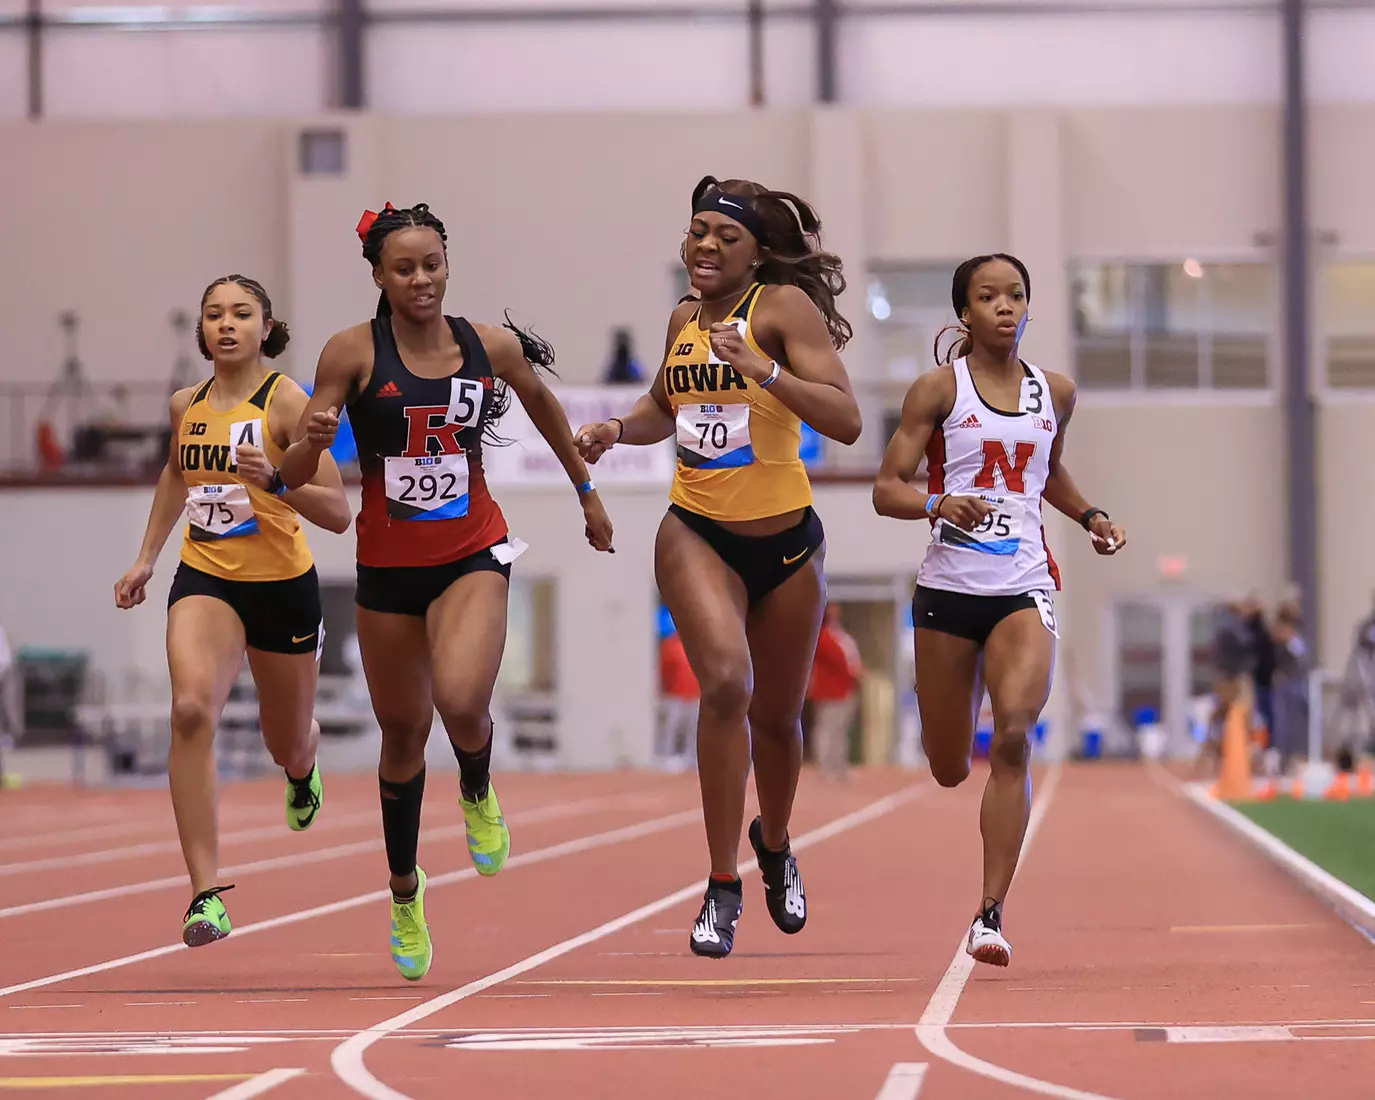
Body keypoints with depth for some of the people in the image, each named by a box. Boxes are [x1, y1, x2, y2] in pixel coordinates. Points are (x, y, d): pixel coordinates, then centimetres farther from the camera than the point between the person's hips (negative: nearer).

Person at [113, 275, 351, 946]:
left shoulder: (286, 402, -12)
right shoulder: (186, 406, 2)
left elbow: (338, 513, -16)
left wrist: (274, 480, -32)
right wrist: (146, 558, 22)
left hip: (283, 584, -2)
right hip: (205, 578, 2)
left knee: (288, 747, 15)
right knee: (191, 709, -27)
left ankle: (303, 769, 59)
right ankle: (205, 894, -29)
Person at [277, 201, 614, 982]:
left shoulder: (493, 347, -4)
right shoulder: (354, 352, -10)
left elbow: (544, 406, 18)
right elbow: (295, 477, -9)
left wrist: (587, 490, 27)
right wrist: (310, 442, -32)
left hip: (473, 555, -1)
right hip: (388, 565, 1)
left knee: (460, 701, -26)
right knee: (402, 733, 13)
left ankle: (478, 794, 10)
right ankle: (405, 890, 36)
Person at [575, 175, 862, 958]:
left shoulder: (784, 306, -11)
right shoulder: (684, 318, 6)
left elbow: (846, 420, -20)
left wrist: (764, 371, -32)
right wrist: (618, 430, 5)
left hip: (786, 540, -2)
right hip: (698, 534, 2)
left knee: (778, 714, 15)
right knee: (726, 681, -24)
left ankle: (775, 845, 48)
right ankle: (723, 890, -18)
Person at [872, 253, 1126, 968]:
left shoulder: (1055, 394, 9)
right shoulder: (939, 388, -2)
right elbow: (886, 490, -4)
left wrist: (1090, 517, 13)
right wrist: (938, 505, -24)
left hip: (1023, 590, 1)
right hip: (948, 588, -1)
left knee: (1012, 737, -22)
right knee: (948, 769, 8)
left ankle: (991, 915, -18)